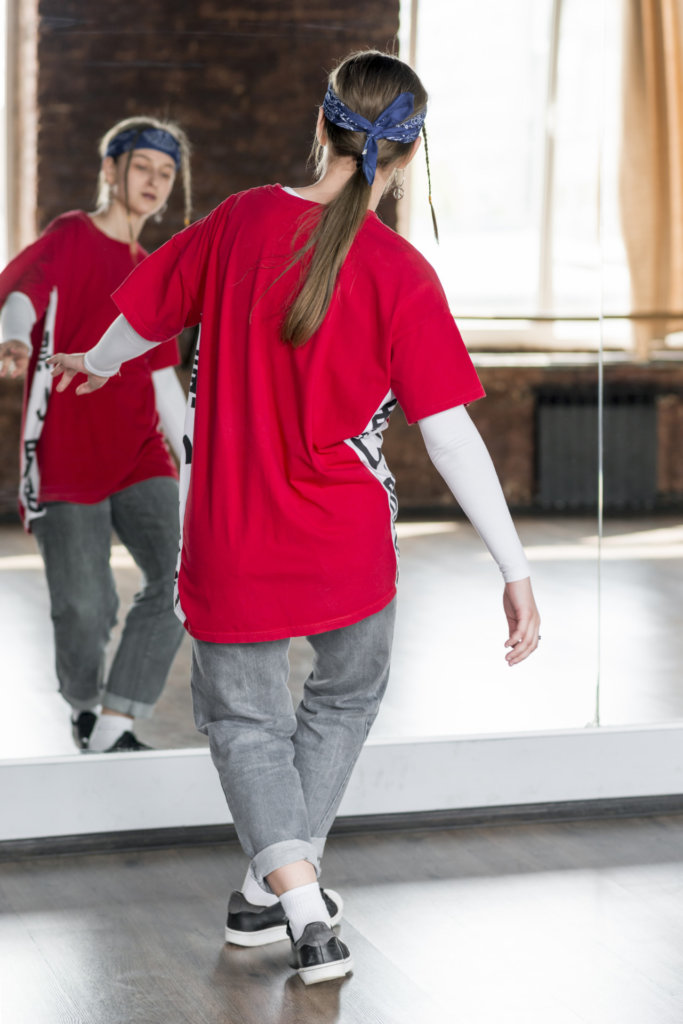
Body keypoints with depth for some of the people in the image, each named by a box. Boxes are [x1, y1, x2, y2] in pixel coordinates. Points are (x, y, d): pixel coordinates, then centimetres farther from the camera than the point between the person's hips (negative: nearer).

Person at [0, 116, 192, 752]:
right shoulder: (70, 238, 2)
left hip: (139, 458, 5)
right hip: (64, 456, -5)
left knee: (183, 582, -14)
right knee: (85, 607, -9)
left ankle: (112, 727, -5)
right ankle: (83, 704, 23)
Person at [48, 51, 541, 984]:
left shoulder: (240, 222, -6)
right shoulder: (401, 275, -13)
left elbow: (145, 319, 9)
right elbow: (450, 434, -16)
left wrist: (95, 364, 32)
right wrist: (515, 569, -13)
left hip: (231, 547, 1)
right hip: (348, 547, -1)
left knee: (242, 716, 18)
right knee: (348, 695, 26)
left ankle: (295, 898, 0)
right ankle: (274, 890, 30)